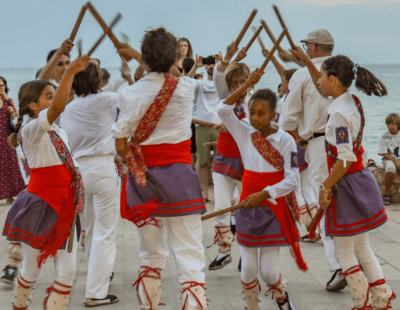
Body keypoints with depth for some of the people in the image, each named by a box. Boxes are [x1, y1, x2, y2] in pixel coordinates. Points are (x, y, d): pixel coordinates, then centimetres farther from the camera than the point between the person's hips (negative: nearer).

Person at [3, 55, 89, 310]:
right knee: (32, 271, 10)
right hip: (39, 207, -7)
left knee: (67, 273, 1)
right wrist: (70, 72, -43)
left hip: (63, 208, 7)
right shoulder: (31, 129, -15)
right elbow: (56, 109, -35)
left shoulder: (59, 132, 10)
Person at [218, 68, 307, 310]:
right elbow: (224, 110, -12)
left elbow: (292, 181, -14)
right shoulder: (245, 134, 0)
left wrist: (264, 194, -25)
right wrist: (247, 85, -17)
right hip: (248, 208, 3)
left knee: (269, 272, 0)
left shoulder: (285, 141, -10)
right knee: (248, 270, 1)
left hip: (274, 210, -3)